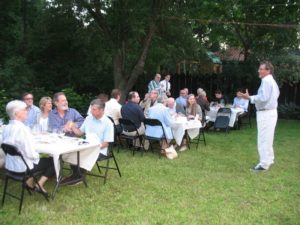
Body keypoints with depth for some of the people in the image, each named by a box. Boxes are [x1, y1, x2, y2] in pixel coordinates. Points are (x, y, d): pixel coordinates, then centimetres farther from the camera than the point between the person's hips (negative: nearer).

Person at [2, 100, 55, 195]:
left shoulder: (6, 128, 0)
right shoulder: (22, 129, -25)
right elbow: (30, 154, -24)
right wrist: (37, 156, -3)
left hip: (10, 165, 8)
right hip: (23, 167, -8)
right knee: (53, 160, 10)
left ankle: (30, 181, 24)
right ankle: (40, 184, 9)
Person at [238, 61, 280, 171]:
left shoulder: (266, 81, -16)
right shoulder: (272, 81, 17)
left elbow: (263, 97, -25)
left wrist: (249, 97, -23)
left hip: (265, 113, -11)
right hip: (270, 111, 11)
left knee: (263, 139, -6)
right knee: (267, 138, 18)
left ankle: (264, 164, -2)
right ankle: (269, 160, 28)